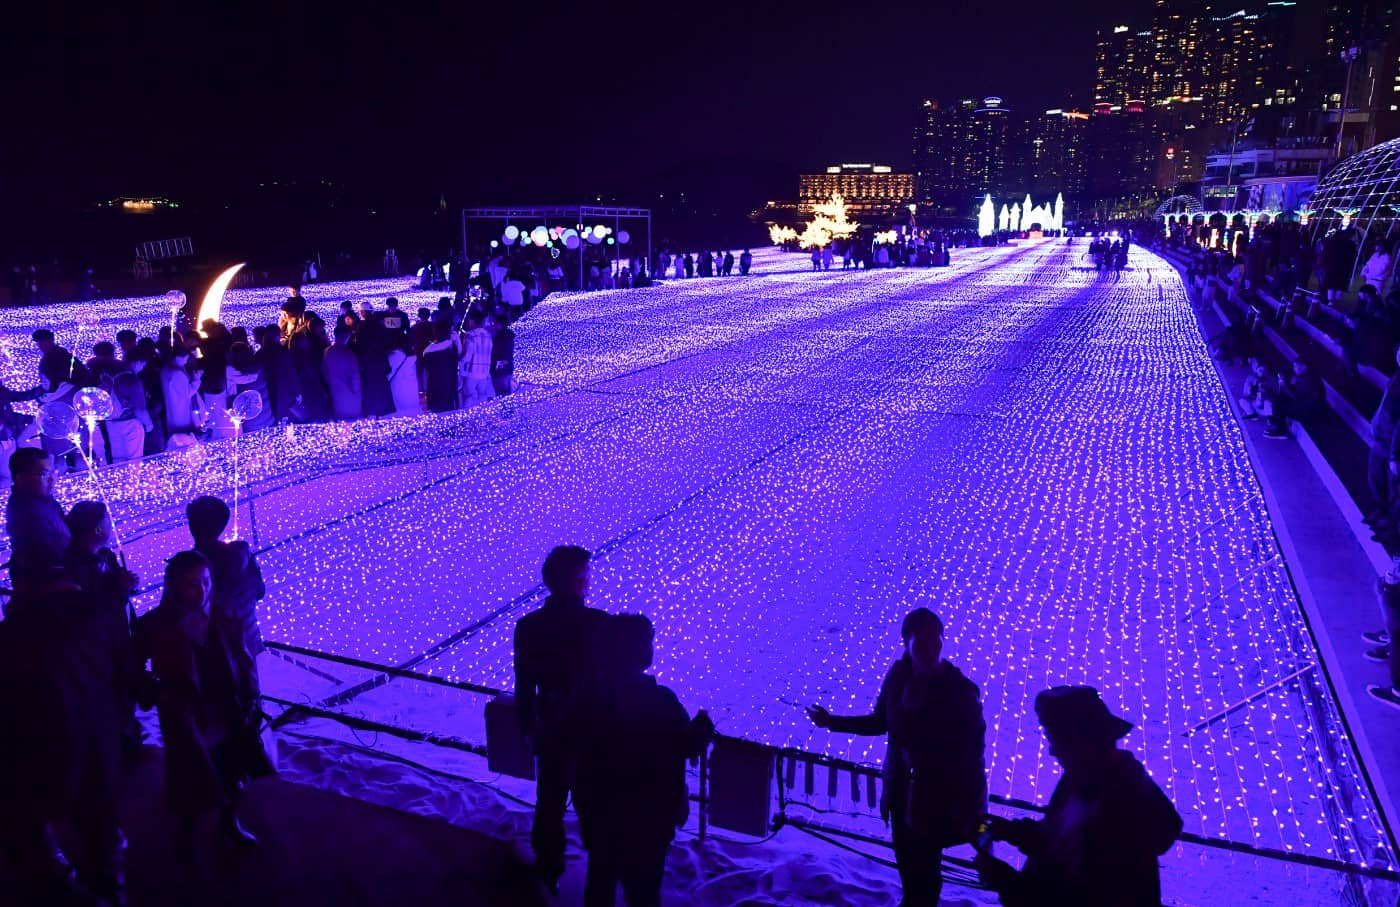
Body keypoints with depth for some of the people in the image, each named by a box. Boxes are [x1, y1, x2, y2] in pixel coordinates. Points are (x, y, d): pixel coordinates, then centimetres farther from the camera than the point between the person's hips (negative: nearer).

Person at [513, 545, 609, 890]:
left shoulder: (528, 626, -16)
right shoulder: (600, 623, -23)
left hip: (551, 729, 2)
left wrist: (524, 727, 10)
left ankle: (547, 867, 36)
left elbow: (524, 687, -7)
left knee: (549, 800, 21)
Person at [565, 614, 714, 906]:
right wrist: (703, 727, 5)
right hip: (649, 817, -4)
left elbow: (569, 754, -1)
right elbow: (687, 749, -12)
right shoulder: (662, 701, -23)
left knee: (600, 883, 23)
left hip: (598, 815, 4)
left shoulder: (584, 701, -11)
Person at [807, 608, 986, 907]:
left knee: (923, 868, 5)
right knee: (907, 863, 18)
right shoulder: (898, 677, -7)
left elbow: (972, 751, -14)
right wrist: (832, 721, 6)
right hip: (902, 789, 4)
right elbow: (880, 722, 9)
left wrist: (971, 807, -16)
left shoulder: (960, 690, -18)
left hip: (938, 797, -4)